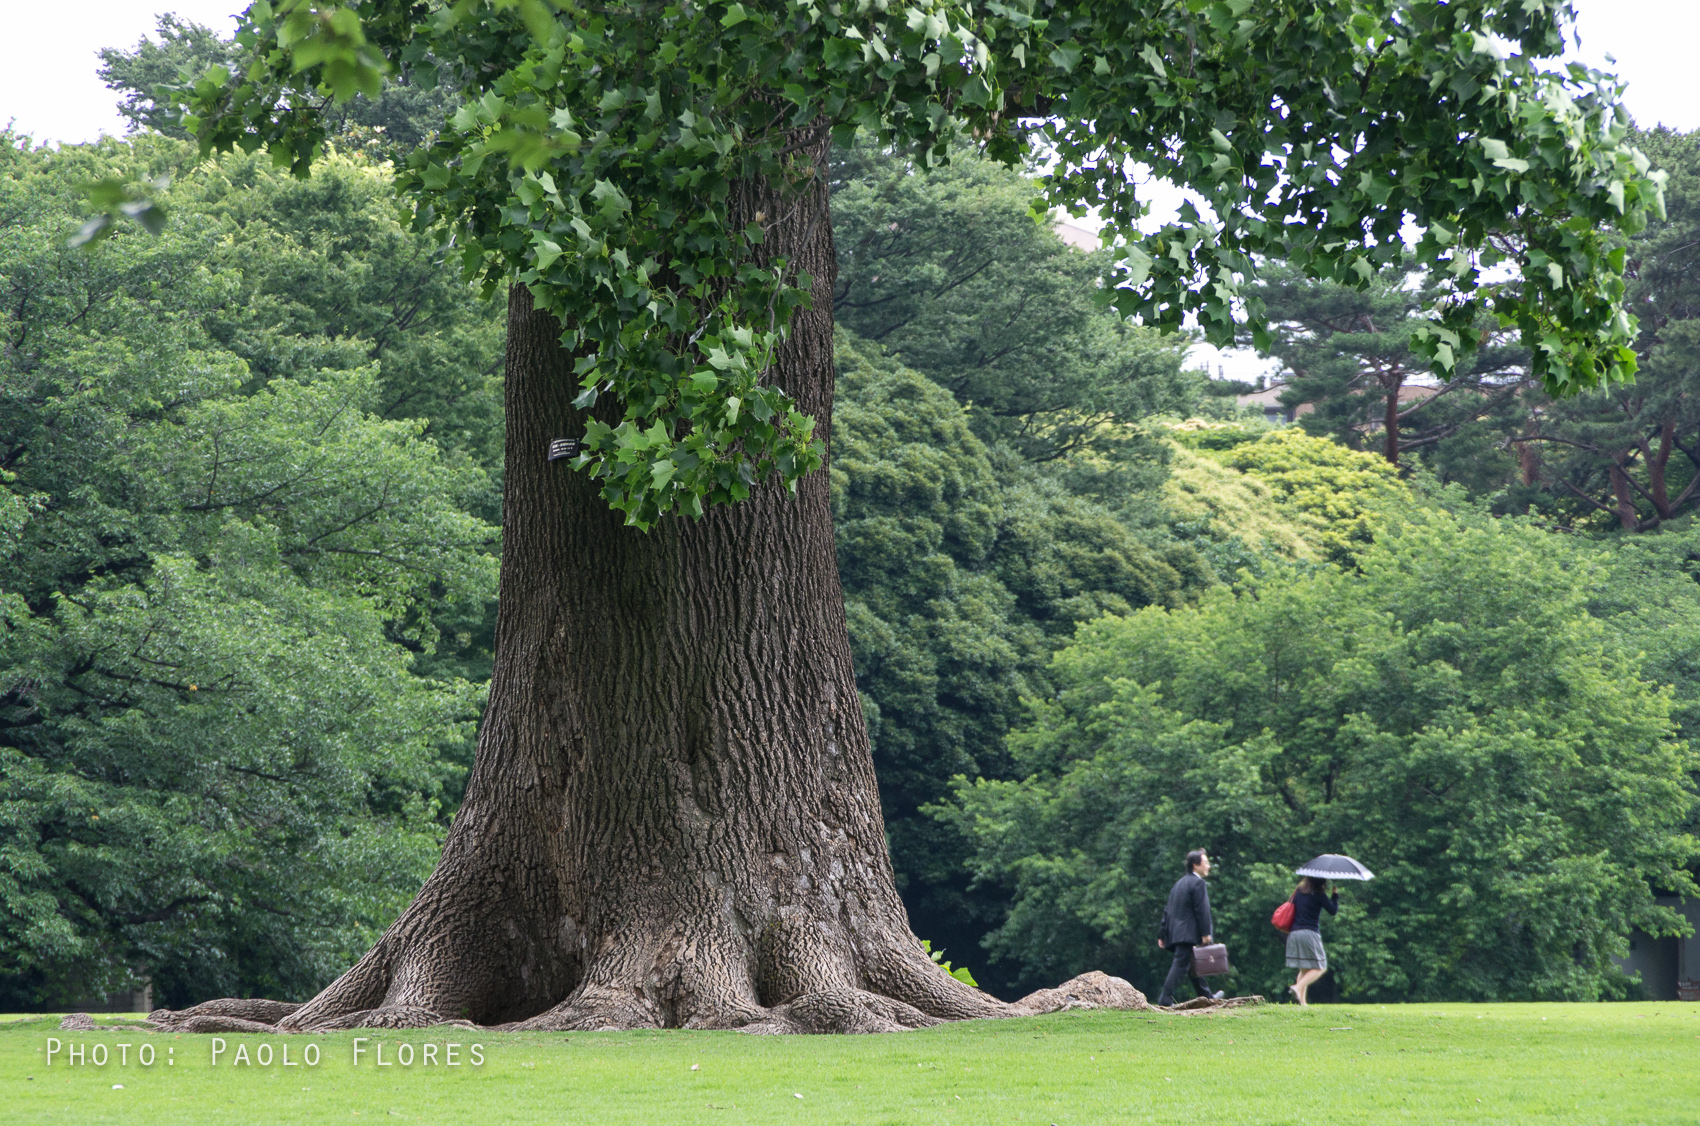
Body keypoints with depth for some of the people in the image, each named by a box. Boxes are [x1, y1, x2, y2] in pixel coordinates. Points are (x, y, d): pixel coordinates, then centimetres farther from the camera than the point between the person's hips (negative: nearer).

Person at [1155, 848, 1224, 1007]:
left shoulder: (1179, 883, 19)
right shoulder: (1197, 883, -9)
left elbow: (1168, 910, 18)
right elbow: (1201, 910, -16)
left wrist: (1162, 935, 18)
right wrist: (1205, 933, -16)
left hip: (1175, 933, 9)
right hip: (1188, 933, -9)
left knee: (1192, 965, 17)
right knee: (1180, 964, -12)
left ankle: (1206, 996, 28)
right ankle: (1165, 998, -18)